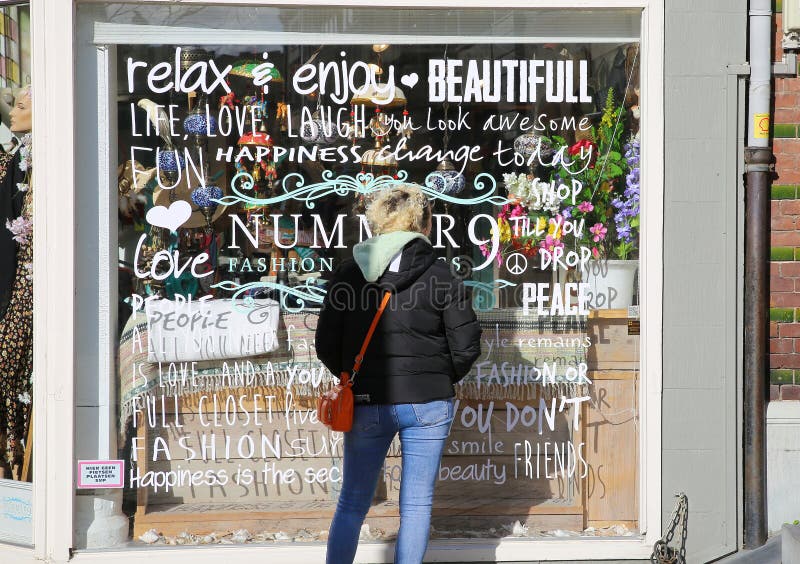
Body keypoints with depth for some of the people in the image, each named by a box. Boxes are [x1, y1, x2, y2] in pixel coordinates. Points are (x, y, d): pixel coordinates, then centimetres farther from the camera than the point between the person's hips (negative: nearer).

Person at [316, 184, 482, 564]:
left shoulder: (348, 274, 0)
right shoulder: (439, 275, -5)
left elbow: (326, 345, 1)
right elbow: (466, 345, -5)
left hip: (365, 404, 2)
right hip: (427, 404, -2)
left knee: (352, 503, 13)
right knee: (417, 505, 6)